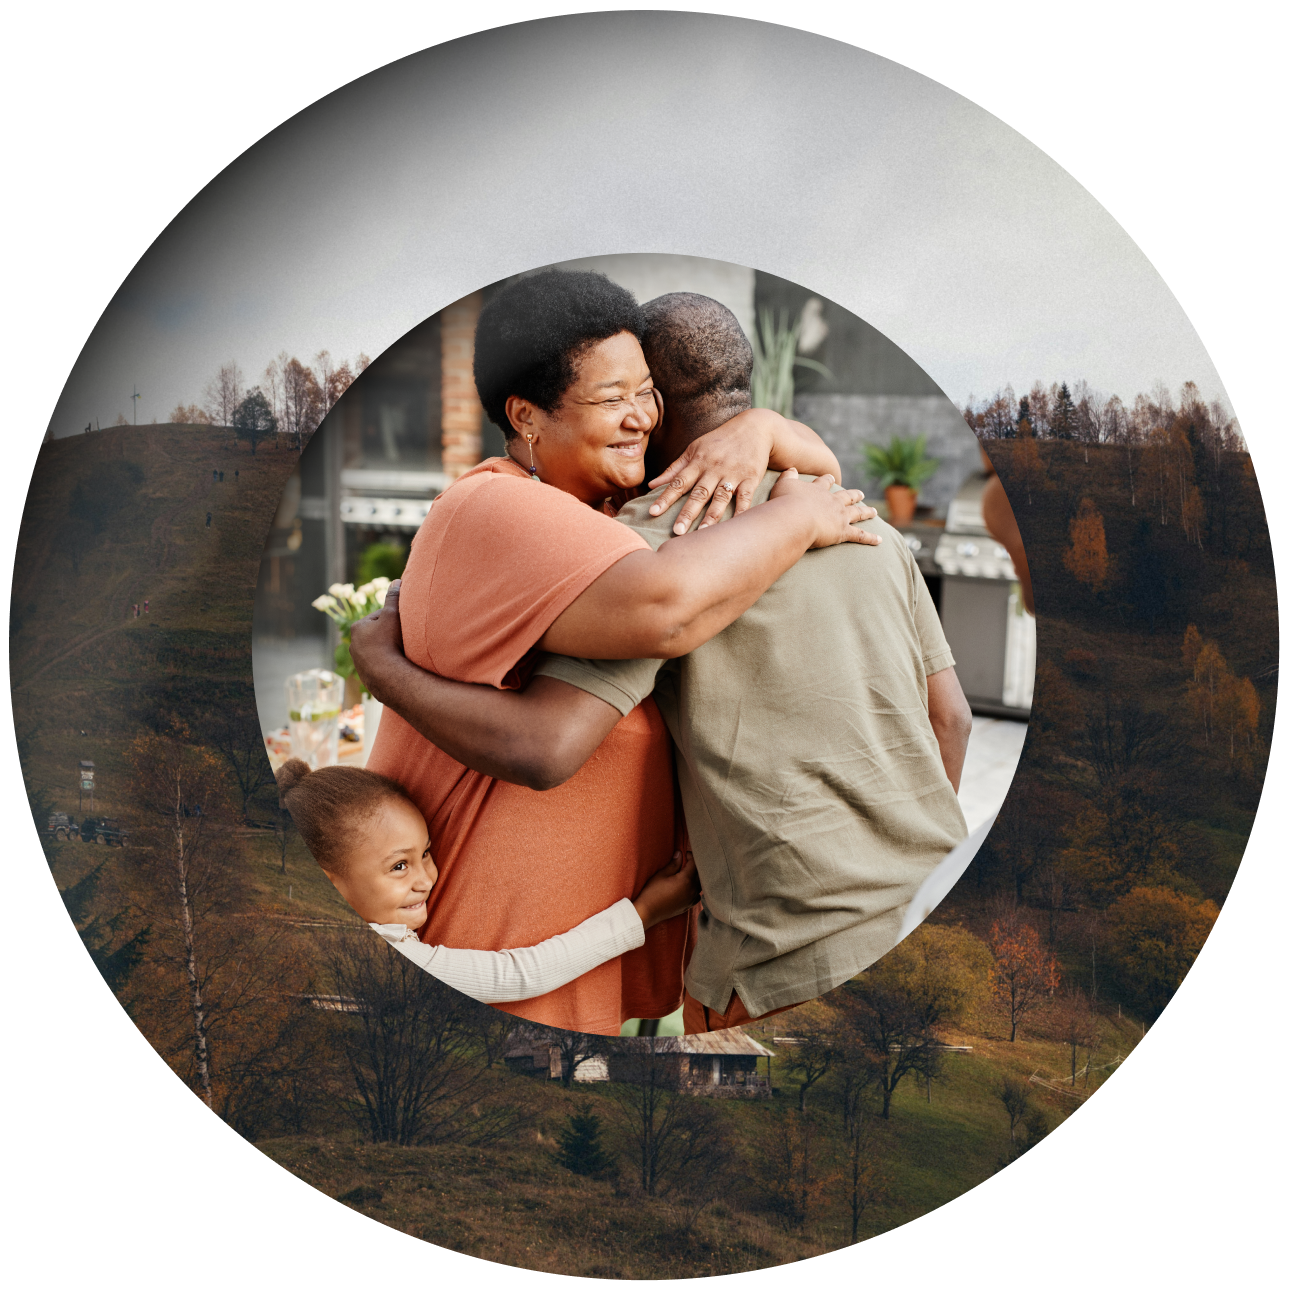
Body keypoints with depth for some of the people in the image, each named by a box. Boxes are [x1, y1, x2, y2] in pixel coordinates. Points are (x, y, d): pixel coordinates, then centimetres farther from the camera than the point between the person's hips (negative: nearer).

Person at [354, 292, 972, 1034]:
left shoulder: (654, 538, -9)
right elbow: (950, 717, 15)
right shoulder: (867, 524, 12)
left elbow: (543, 748, -20)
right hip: (930, 929, 7)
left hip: (801, 963, -7)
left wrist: (381, 664, -3)